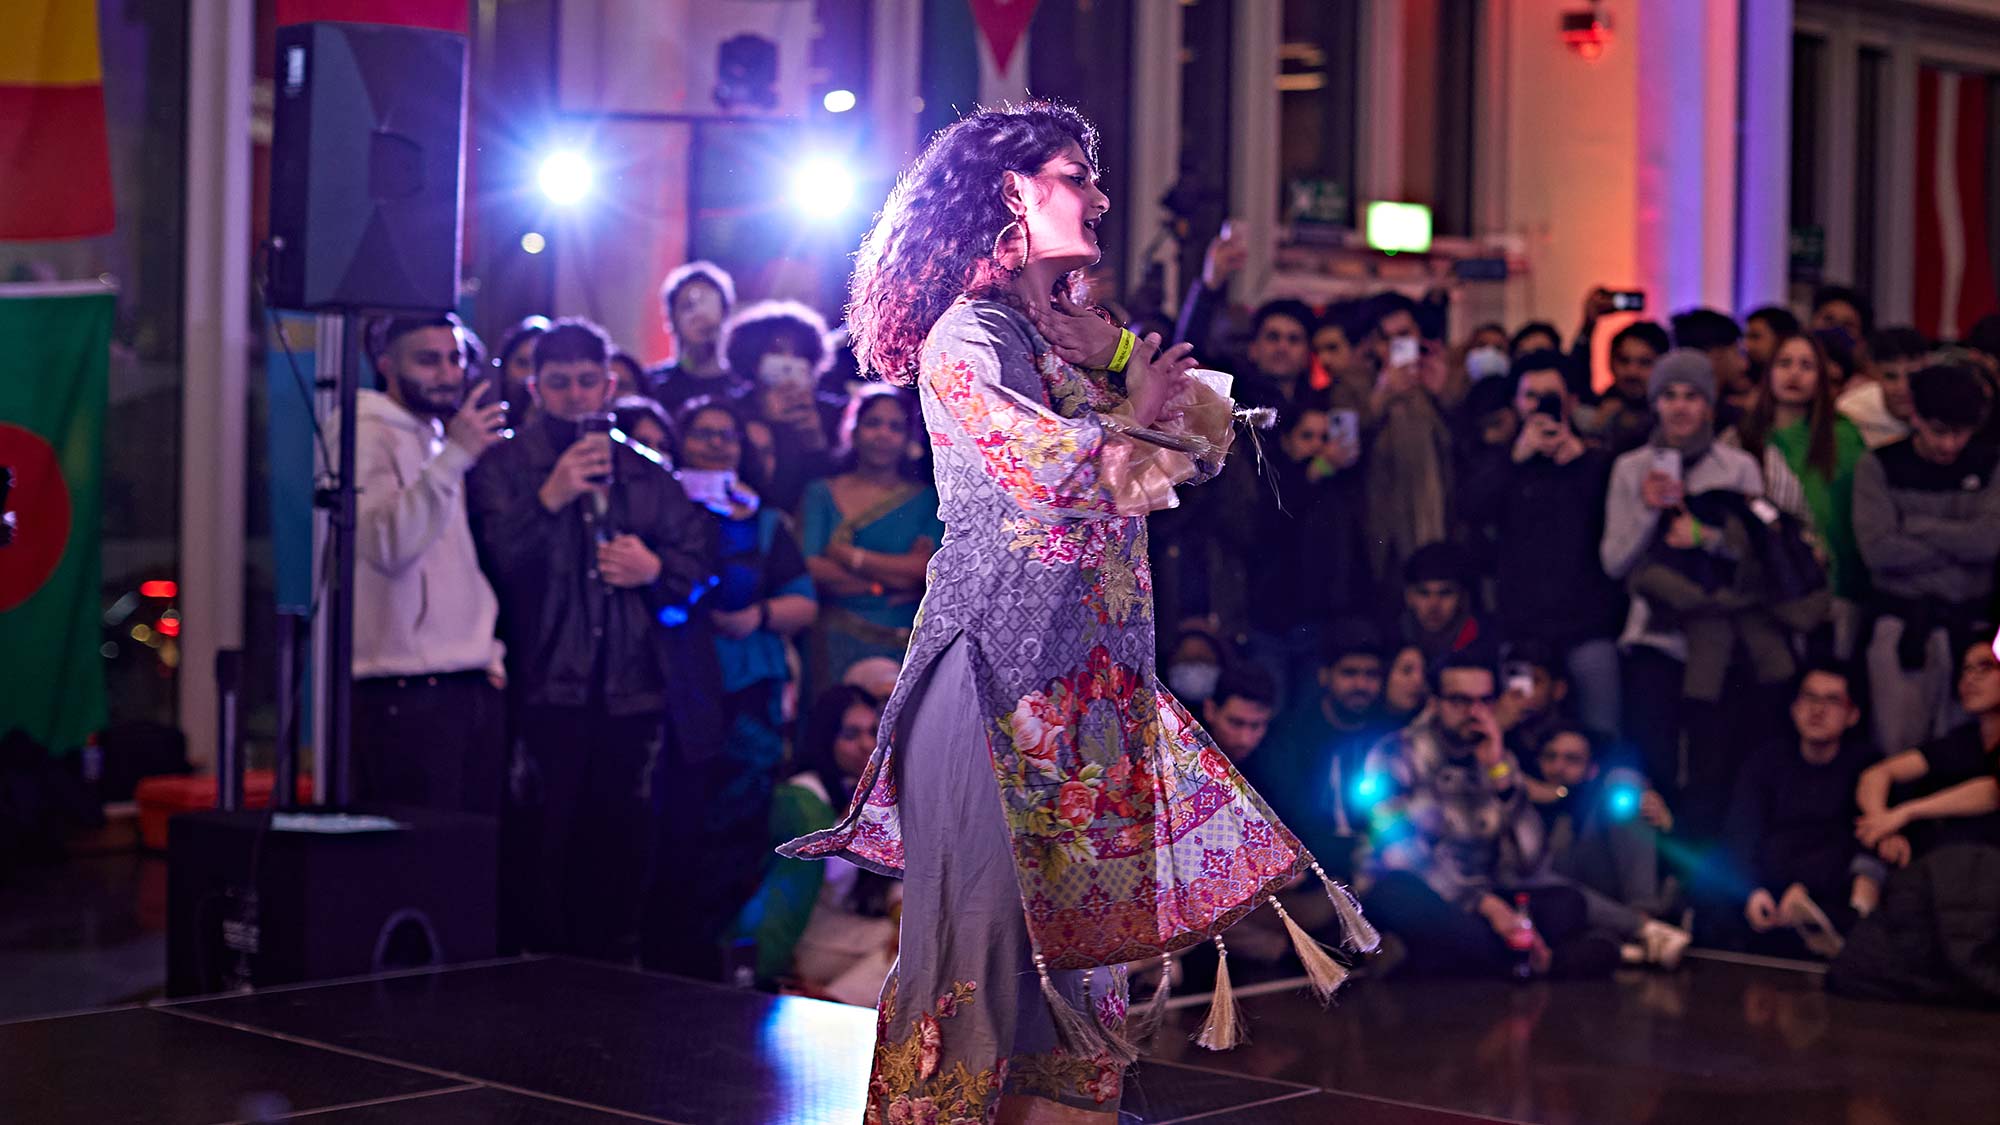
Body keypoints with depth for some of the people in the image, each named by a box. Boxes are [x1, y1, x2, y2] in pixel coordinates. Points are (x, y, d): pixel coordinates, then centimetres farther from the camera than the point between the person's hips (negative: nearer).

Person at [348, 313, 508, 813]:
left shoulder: (446, 440, 21)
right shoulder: (366, 435, -5)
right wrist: (454, 456, -25)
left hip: (476, 689, 8)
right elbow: (387, 545, -21)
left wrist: (489, 650, 16)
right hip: (407, 692, -8)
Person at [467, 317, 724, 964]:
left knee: (622, 853, 8)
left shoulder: (644, 474, 16)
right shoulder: (503, 468, 3)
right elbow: (493, 559, -11)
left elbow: (702, 558, 17)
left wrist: (657, 569, -4)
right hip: (547, 694, -4)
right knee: (543, 852, -4)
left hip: (634, 693, 4)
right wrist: (549, 499, -22)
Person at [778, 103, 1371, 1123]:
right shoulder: (969, 337, -9)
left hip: (1091, 673, 8)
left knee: (1074, 906, 8)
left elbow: (1207, 447, 17)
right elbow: (1055, 466, -21)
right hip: (1002, 659, -8)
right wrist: (1135, 413, -3)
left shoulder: (1074, 334, 16)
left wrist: (1119, 360, 3)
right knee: (986, 908, -5)